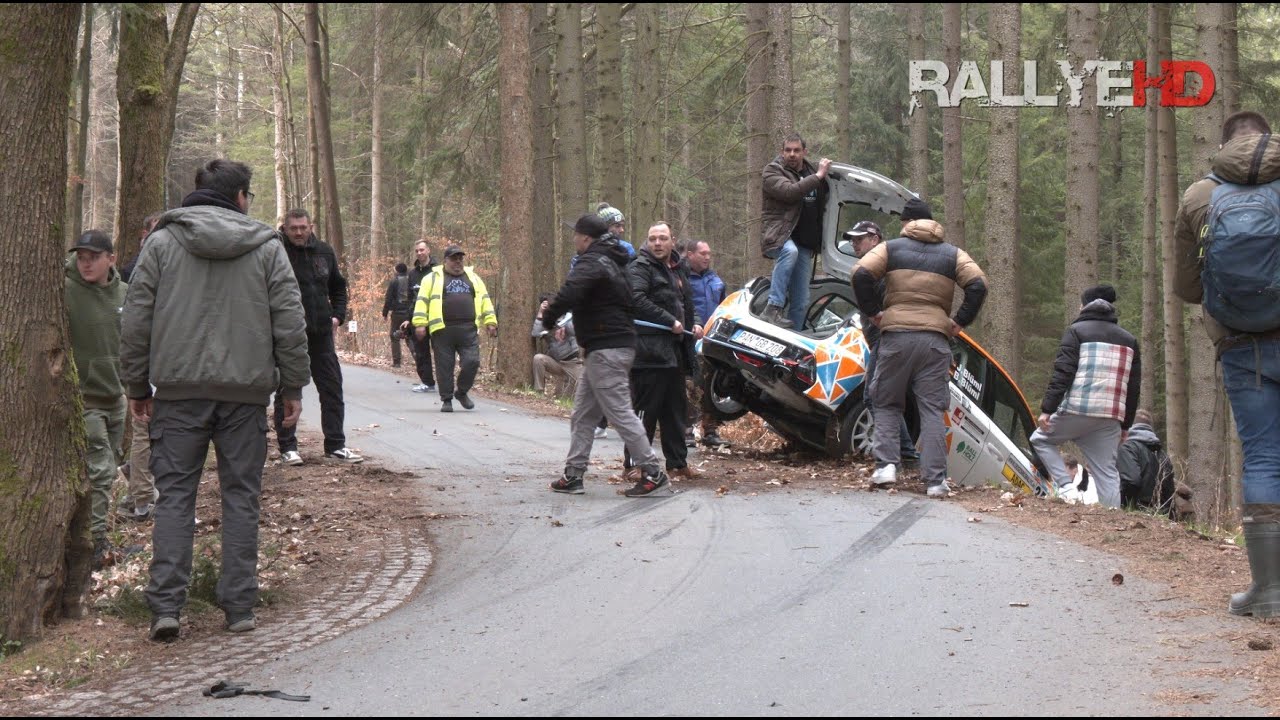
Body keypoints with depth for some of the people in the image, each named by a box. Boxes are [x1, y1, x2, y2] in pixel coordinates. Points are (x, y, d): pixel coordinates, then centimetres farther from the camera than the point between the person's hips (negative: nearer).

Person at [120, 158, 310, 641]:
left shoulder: (162, 243, 4)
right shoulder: (266, 247, 4)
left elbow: (135, 321, 2)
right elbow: (290, 323, 2)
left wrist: (137, 386, 10)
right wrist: (293, 385, 10)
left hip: (179, 390, 0)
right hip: (246, 390, 0)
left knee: (174, 494, 3)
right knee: (241, 497, 7)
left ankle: (166, 605, -6)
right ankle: (240, 606, 7)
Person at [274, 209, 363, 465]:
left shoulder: (324, 251, 8)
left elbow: (338, 287, 21)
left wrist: (338, 314, 9)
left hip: (321, 332, 5)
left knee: (332, 388, 8)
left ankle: (336, 444, 16)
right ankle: (287, 447, 10)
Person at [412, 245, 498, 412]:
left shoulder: (473, 277, 19)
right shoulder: (434, 278, 8)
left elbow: (484, 300, 21)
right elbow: (423, 301, 3)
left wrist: (490, 322, 12)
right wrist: (420, 323, -7)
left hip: (468, 330, 2)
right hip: (443, 330, -2)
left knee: (472, 362, -8)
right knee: (445, 367, -1)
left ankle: (462, 392, 14)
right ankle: (446, 400, 10)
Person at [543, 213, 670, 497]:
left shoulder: (592, 264, -16)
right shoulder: (613, 261, 18)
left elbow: (569, 295, -30)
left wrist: (548, 319, -14)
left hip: (606, 351, -11)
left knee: (620, 413, -9)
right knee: (582, 415, 14)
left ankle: (653, 474, -8)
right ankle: (573, 475, 17)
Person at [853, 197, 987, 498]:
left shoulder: (891, 248, 9)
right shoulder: (952, 254, 13)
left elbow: (861, 274, -7)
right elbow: (978, 285, -1)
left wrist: (873, 313, 2)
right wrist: (959, 322, 4)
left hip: (896, 335, -1)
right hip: (935, 338, 1)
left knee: (886, 403, 11)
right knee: (932, 409, 1)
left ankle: (886, 464, -5)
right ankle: (936, 480, -5)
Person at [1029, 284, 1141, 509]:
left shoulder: (1076, 331, 2)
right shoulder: (1128, 339, 18)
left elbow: (1062, 373, -9)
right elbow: (1133, 387, 17)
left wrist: (1047, 409, -10)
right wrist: (1125, 424, 22)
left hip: (1076, 409, -5)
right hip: (1110, 418, 5)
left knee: (1041, 439, 16)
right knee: (1107, 472, 6)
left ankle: (1066, 488, 0)